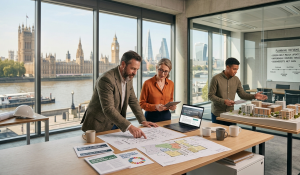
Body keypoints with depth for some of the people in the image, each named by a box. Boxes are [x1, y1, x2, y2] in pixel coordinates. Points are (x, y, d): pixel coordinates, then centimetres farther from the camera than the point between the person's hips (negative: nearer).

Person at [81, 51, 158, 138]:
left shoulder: (128, 77, 2)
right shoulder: (106, 79, -25)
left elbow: (133, 100, 10)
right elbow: (108, 109, -32)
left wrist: (143, 121, 2)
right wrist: (129, 127, -38)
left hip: (115, 124, 7)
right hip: (99, 126, -7)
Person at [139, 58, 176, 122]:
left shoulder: (171, 84, 3)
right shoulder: (148, 83, -10)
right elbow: (141, 103, -7)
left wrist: (172, 106, -6)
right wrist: (155, 107, -22)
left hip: (166, 116, 4)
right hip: (151, 117, -4)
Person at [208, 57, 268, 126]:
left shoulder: (236, 80, 4)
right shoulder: (216, 79, -11)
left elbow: (242, 94, 7)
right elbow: (210, 96, -12)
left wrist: (254, 96, -8)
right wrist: (224, 101, -21)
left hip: (230, 114, 4)